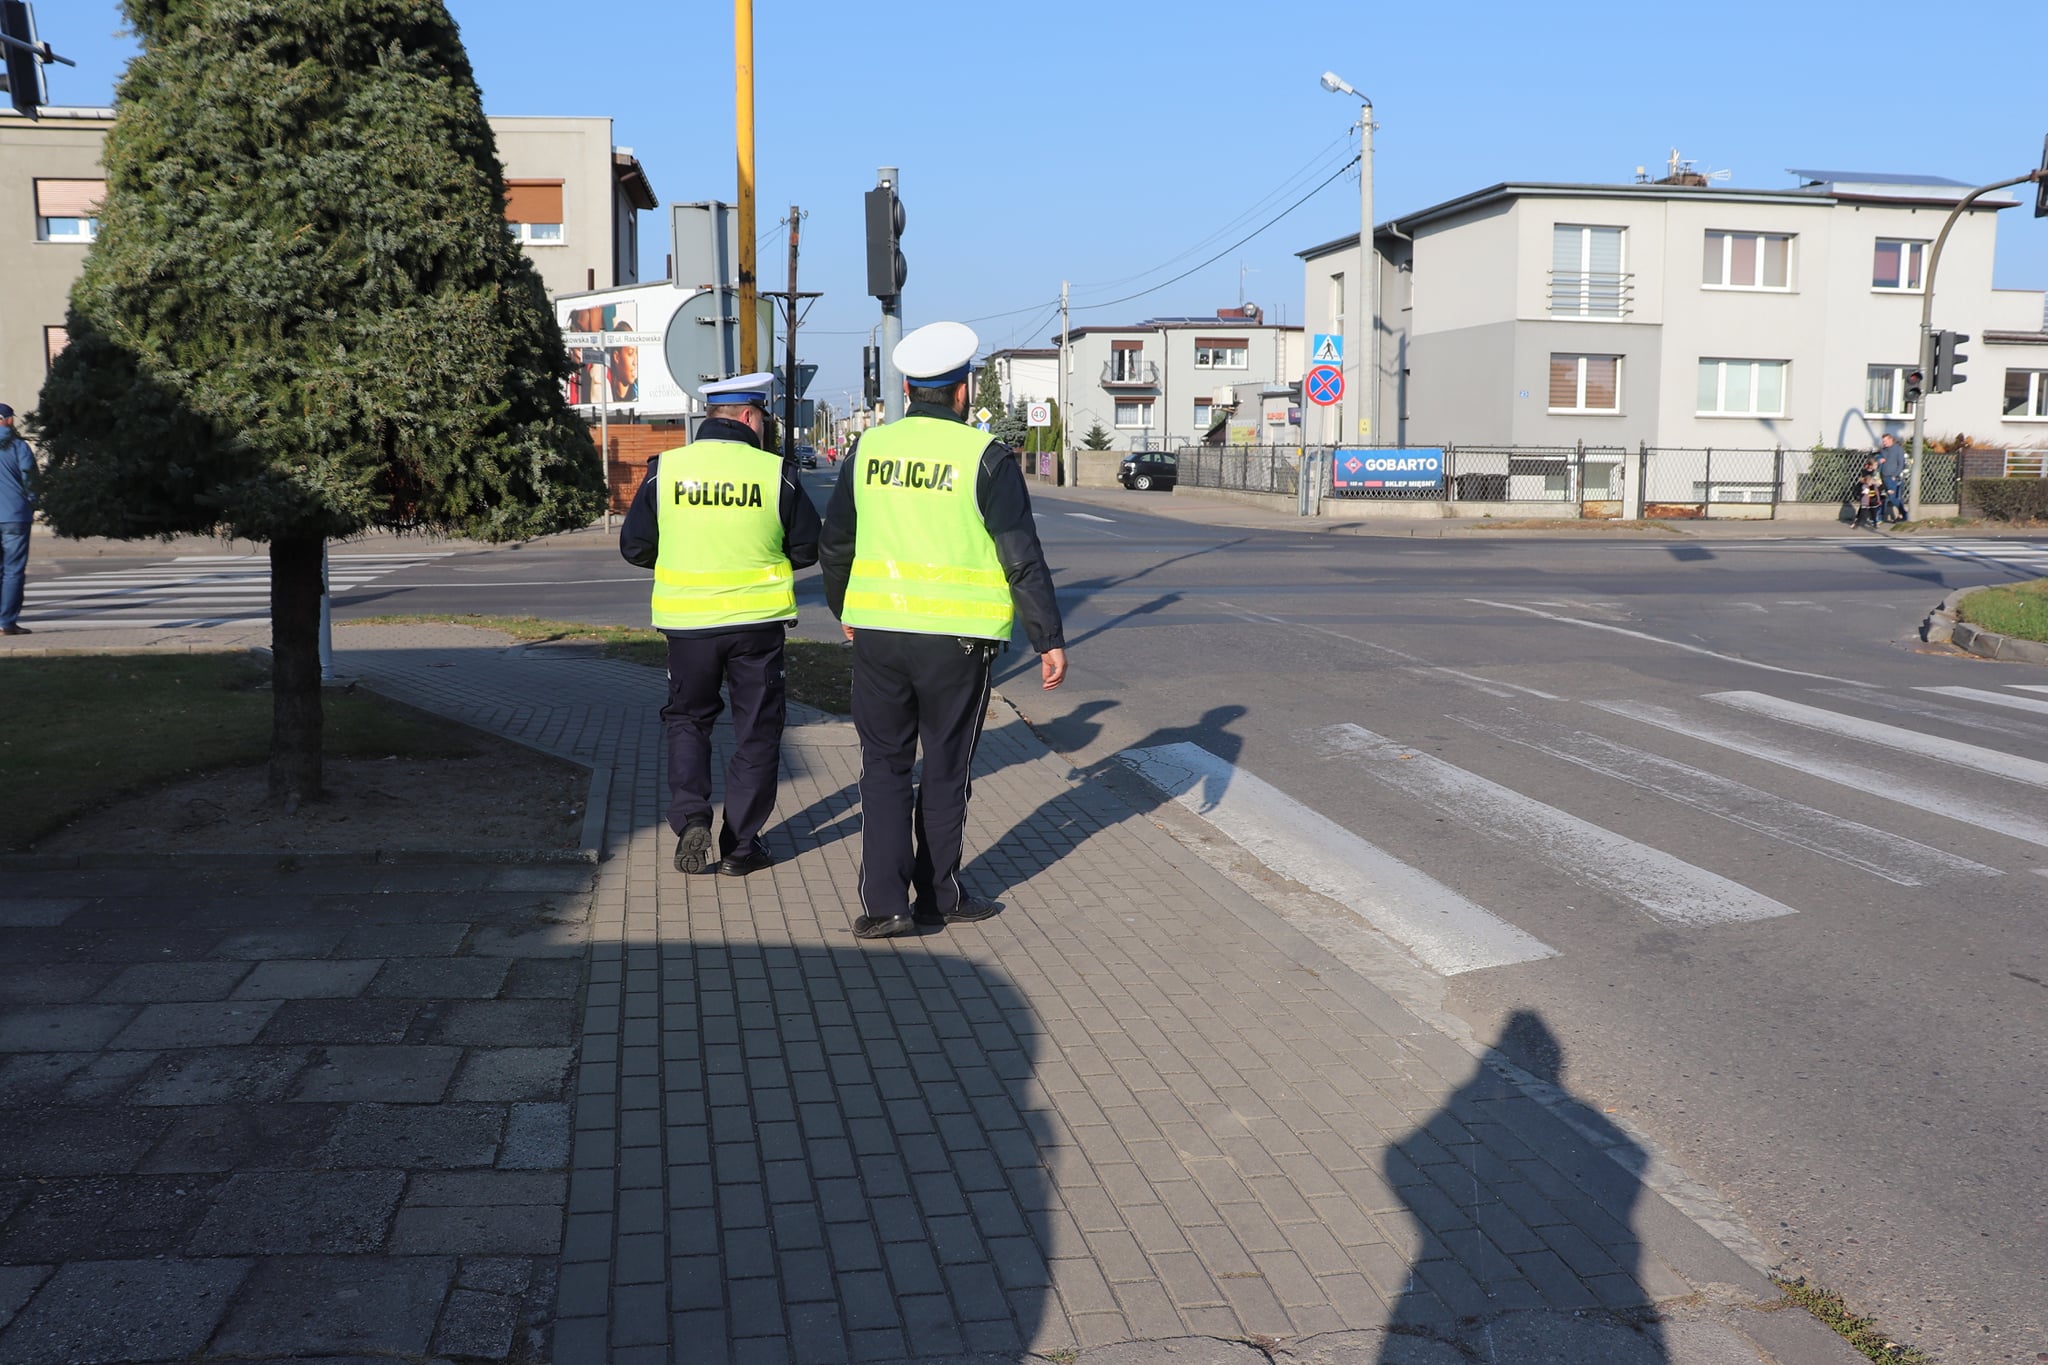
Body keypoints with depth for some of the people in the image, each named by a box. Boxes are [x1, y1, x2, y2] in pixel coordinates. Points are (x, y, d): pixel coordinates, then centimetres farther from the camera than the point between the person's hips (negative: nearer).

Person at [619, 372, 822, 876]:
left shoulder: (665, 469, -3)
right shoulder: (774, 472, -7)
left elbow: (634, 547, 2)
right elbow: (808, 548, 1)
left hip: (686, 619, 1)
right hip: (757, 618, -1)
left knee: (686, 718, 19)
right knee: (756, 728, 11)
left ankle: (690, 819, 1)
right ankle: (741, 844, 14)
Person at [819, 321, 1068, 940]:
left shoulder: (868, 448, 4)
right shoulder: (986, 458, -8)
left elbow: (835, 543, 13)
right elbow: (1022, 558, -9)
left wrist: (845, 611, 28)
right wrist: (1049, 640, -3)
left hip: (877, 632, 3)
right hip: (957, 637, -3)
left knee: (884, 763, 11)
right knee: (946, 769, 11)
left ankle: (884, 901, 4)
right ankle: (937, 895, 21)